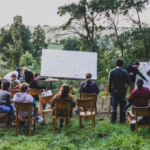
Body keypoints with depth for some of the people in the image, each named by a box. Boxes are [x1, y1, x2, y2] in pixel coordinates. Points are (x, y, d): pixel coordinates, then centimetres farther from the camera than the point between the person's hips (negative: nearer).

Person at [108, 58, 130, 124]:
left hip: (114, 91, 0)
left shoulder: (112, 71, -6)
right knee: (122, 107, 9)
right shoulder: (125, 72, -7)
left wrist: (110, 90, 7)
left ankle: (113, 120, 8)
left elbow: (110, 82, -3)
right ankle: (122, 120, 13)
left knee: (114, 107, 6)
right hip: (122, 91, 0)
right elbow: (128, 82, -2)